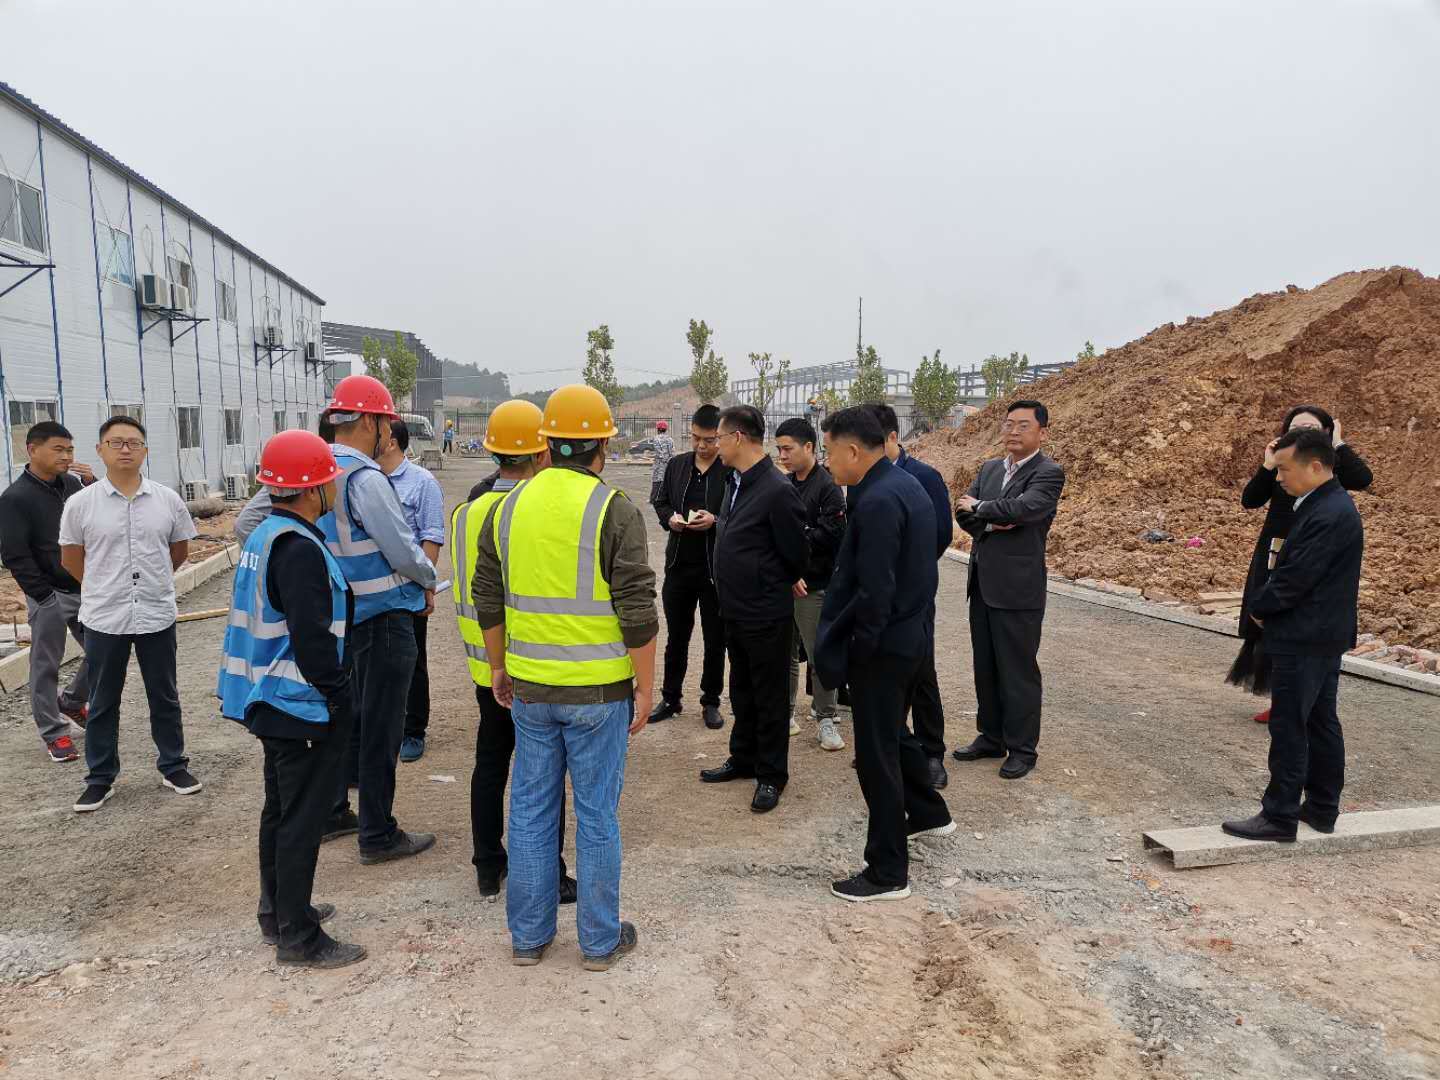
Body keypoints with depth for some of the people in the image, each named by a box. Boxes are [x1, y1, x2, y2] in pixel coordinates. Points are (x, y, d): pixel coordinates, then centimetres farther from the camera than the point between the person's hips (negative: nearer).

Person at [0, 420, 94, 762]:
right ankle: (54, 733, 16)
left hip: (85, 590, 5)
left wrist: (93, 485, -10)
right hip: (49, 596, -5)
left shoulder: (73, 484, 5)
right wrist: (44, 596, -14)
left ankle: (71, 702, 35)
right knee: (46, 666, 4)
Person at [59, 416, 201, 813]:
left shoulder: (167, 500, -2)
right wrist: (106, 587, 11)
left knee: (164, 697, 13)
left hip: (157, 615, 1)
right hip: (103, 618, -1)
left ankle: (173, 766, 27)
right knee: (103, 703, 11)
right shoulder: (80, 504, -5)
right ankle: (100, 778, 24)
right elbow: (70, 559, 6)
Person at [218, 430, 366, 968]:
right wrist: (341, 699, -14)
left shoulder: (263, 535, 9)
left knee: (280, 809, 21)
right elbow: (313, 641, -26)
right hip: (301, 707, -10)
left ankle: (277, 912, 36)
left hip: (270, 701, 10)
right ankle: (298, 937, 13)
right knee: (301, 820, 1)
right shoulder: (299, 549, -23)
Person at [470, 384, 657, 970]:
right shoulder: (614, 510, -12)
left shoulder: (510, 506, 3)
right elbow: (637, 610, -14)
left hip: (529, 685, 4)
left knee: (531, 808, 15)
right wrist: (646, 686, -5)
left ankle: (527, 936, 28)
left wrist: (499, 667, 20)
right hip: (598, 687, -4)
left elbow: (487, 599, 9)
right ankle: (600, 941, 22)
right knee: (597, 814, 8)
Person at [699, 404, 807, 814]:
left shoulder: (777, 490, -22)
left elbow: (796, 555, -14)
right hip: (736, 610, 9)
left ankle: (771, 775, 21)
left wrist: (774, 586, 0)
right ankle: (744, 759, 37)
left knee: (770, 697, 7)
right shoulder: (735, 483, 6)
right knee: (741, 692, 21)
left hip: (767, 615, -9)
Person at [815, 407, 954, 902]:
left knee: (876, 755, 2)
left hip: (883, 646, -10)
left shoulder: (877, 501, -23)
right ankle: (928, 813, 47)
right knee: (894, 731, 28)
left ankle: (887, 873, 15)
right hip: (913, 635, 10)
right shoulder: (905, 485, 8)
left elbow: (874, 592, -26)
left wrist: (855, 650, -13)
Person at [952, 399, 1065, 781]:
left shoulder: (1048, 473, -9)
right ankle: (991, 737, 29)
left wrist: (980, 508, -9)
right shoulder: (989, 468, 12)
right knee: (985, 667, 15)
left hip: (1018, 587, -7)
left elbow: (1022, 508, -25)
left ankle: (1022, 748, 15)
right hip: (982, 583, 7)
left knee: (1018, 670, 2)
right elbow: (963, 513, 4)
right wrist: (992, 523, -15)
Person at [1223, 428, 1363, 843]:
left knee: (1289, 727, -2)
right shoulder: (1329, 506, 10)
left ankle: (1280, 816, 6)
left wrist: (1258, 607, -6)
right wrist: (1265, 604, 4)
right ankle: (1322, 809, 27)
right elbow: (1293, 570, 15)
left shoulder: (1328, 515, -23)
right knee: (1321, 722, 16)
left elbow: (1295, 578, -22)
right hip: (1325, 637, 10)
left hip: (1304, 640, -10)